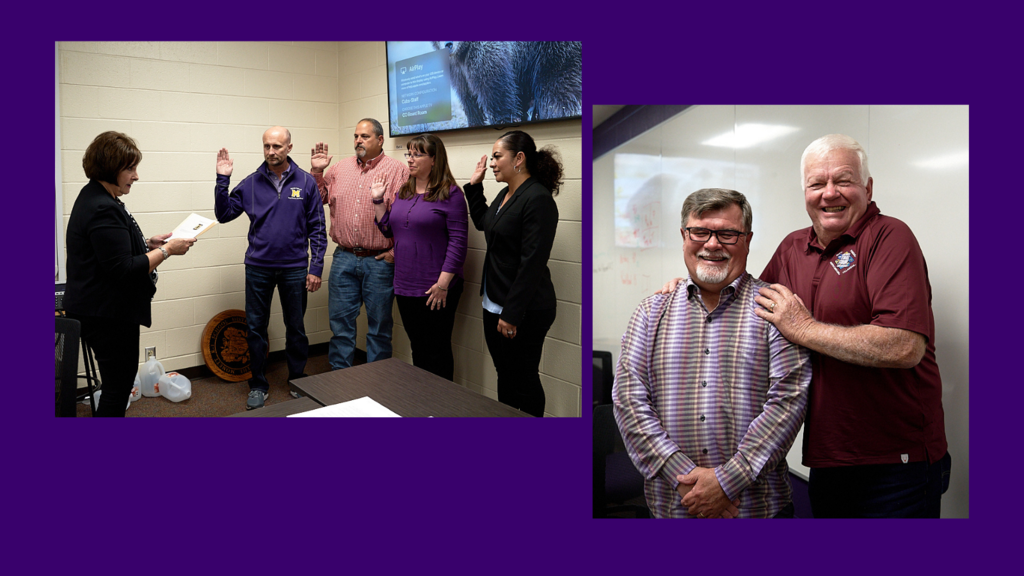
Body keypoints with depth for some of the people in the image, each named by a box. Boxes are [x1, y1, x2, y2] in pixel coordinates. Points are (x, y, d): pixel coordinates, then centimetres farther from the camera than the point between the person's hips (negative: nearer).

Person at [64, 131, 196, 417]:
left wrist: (147, 243, 9)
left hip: (102, 312, 11)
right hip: (109, 315, -11)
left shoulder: (95, 198, 12)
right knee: (118, 387, -1)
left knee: (118, 384, 18)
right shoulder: (103, 210, -22)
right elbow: (123, 270, -24)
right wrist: (166, 251, -17)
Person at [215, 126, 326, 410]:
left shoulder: (306, 182, -2)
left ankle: (298, 383, 26)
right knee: (255, 328, 8)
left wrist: (316, 267, -6)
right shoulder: (251, 183, 2)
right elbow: (224, 214, 3)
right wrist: (222, 179, -8)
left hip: (295, 268, -1)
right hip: (258, 267, 1)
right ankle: (258, 386, 22)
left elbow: (317, 228, -1)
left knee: (296, 329, 10)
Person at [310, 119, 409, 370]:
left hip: (379, 261, -4)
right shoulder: (340, 168, 10)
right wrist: (317, 171, 4)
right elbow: (319, 198, 19)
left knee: (379, 325, 8)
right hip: (344, 258, 4)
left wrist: (396, 252, -13)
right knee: (340, 321, 11)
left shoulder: (398, 170, -5)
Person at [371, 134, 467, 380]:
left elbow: (458, 241, -15)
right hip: (405, 286, 7)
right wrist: (378, 200, 8)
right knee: (418, 349, 16)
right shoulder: (404, 192, 12)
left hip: (435, 290, -7)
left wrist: (443, 283, -19)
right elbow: (389, 229, 19)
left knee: (436, 351, 3)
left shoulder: (450, 194, -10)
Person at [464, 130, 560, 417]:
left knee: (523, 383, 3)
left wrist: (512, 313, -23)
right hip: (495, 305, 9)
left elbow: (532, 263, -23)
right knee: (504, 375, 19)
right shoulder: (506, 194, 11)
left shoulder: (537, 199, -19)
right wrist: (475, 185, 19)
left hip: (523, 311, -9)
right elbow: (482, 221, 31)